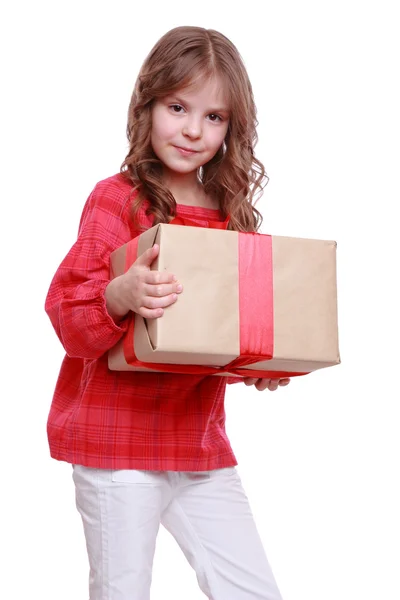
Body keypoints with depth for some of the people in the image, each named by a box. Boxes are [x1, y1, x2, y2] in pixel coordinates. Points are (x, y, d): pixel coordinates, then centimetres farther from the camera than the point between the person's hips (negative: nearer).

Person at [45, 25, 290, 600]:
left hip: (201, 443, 6)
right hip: (118, 436, -5)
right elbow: (66, 313, -15)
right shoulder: (117, 199, -8)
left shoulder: (230, 213, 8)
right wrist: (120, 297, -34)